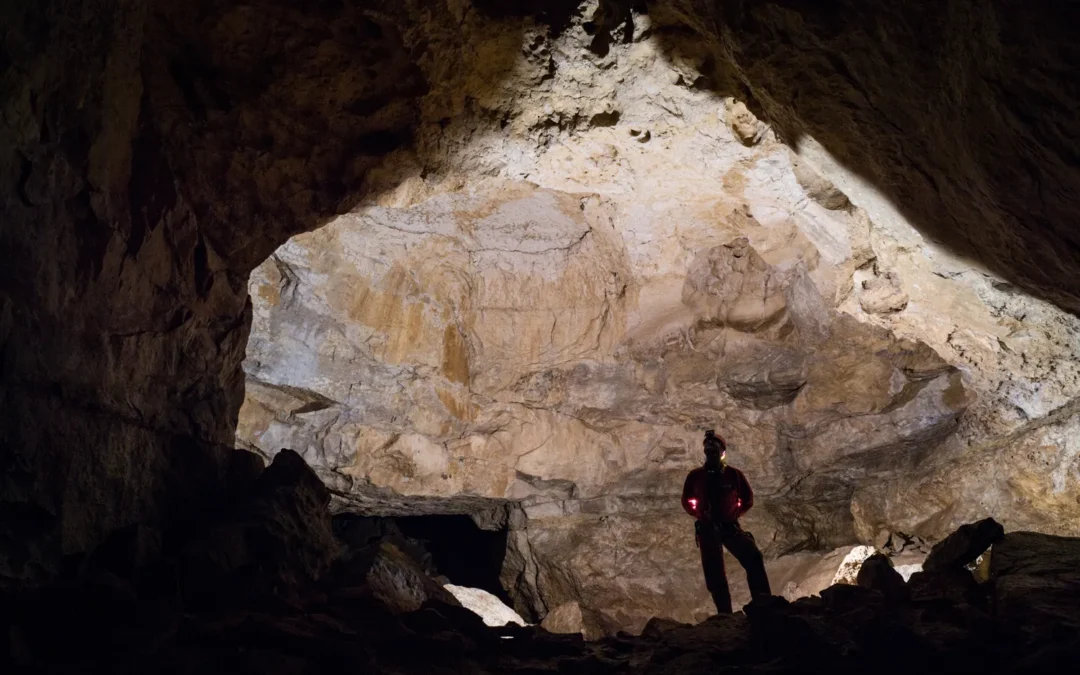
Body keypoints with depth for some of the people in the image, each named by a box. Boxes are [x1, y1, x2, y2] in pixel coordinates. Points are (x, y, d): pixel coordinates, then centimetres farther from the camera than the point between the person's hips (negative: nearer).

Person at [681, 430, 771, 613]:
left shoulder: (734, 474, 1)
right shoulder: (696, 476, 3)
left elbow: (748, 499, 10)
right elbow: (687, 501, 11)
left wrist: (733, 515, -3)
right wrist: (701, 515, -5)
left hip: (729, 526, 0)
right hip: (707, 529, 1)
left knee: (753, 557, -21)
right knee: (714, 573, -2)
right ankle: (725, 614, 4)